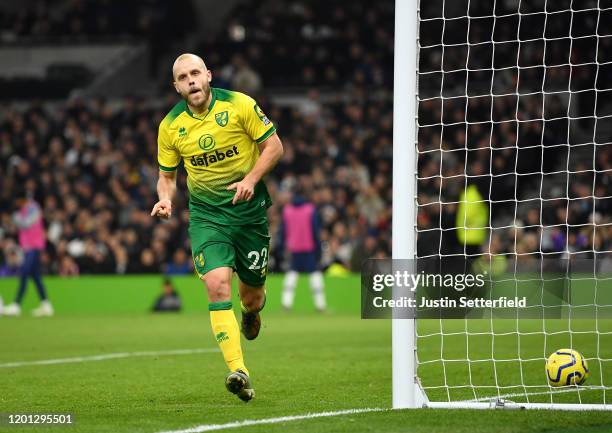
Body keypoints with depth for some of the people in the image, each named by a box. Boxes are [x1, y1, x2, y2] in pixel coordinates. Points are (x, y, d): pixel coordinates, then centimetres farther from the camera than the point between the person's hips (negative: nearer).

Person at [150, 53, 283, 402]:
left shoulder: (239, 105, -9)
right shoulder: (170, 126, -2)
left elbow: (274, 145, -3)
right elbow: (167, 175, 9)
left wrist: (251, 179, -18)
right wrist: (165, 200, -12)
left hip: (248, 208, 0)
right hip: (206, 213, 0)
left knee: (252, 296, 9)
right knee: (217, 285, -21)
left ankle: (252, 308, 51)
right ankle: (238, 371, -26)